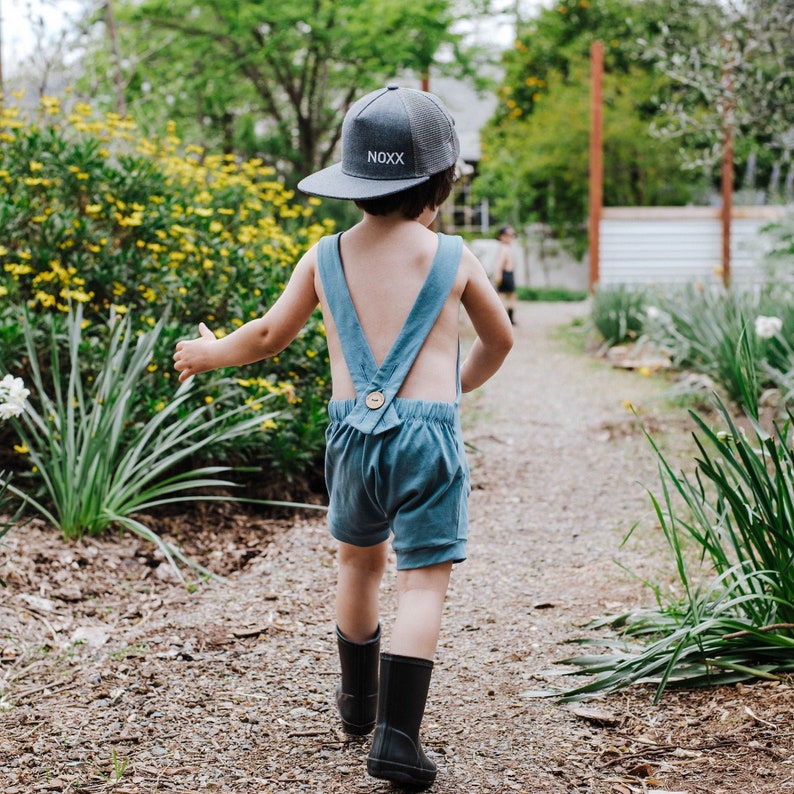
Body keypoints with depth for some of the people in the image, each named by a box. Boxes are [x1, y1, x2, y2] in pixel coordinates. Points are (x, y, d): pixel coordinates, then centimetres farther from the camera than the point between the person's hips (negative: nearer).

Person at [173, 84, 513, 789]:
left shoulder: (325, 257, 5)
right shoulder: (453, 259, 1)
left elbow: (271, 335, 16)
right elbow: (500, 341, 16)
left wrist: (211, 352, 35)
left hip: (352, 432, 4)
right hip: (428, 433, -3)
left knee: (360, 559, 24)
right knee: (423, 582, -1)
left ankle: (360, 699, 41)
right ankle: (397, 736, -10)